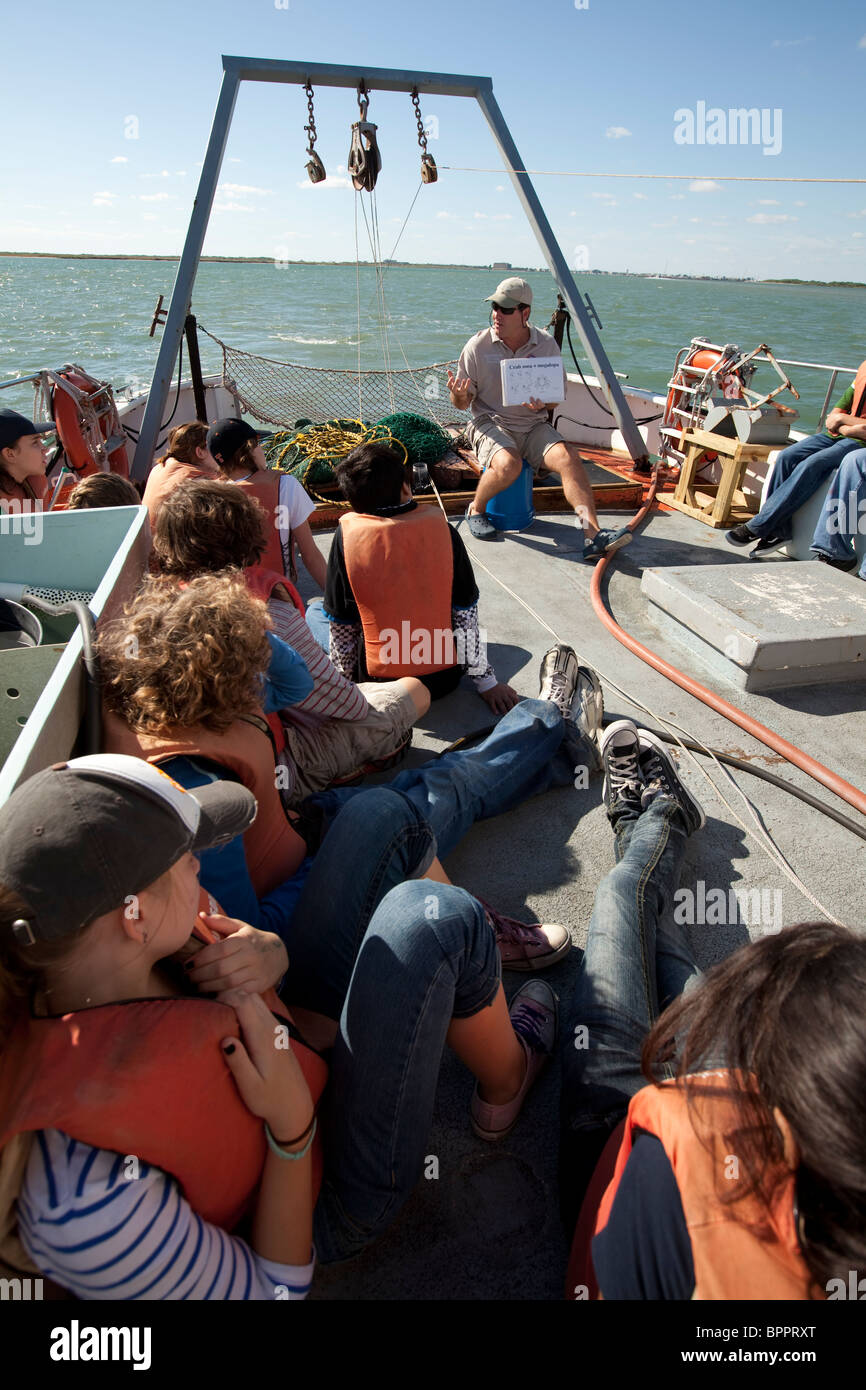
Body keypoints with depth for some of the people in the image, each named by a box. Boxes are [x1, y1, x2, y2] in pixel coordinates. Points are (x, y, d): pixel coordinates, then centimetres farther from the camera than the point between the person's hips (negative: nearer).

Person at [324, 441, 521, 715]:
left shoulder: (347, 537, -12)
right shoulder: (440, 528, -10)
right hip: (443, 679, 1)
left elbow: (341, 623, -5)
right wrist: (486, 681, 4)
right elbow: (466, 613, -5)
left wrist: (344, 675, 11)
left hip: (378, 681, -1)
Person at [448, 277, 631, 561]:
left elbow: (559, 394, 10)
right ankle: (476, 509, -4)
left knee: (568, 456, -26)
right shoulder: (478, 346, -1)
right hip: (490, 423, -2)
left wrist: (544, 403, -13)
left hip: (533, 425, 2)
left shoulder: (547, 345, 4)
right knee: (508, 464, -35)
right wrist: (457, 395, -22)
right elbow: (462, 403, 2)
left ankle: (593, 536, -32)